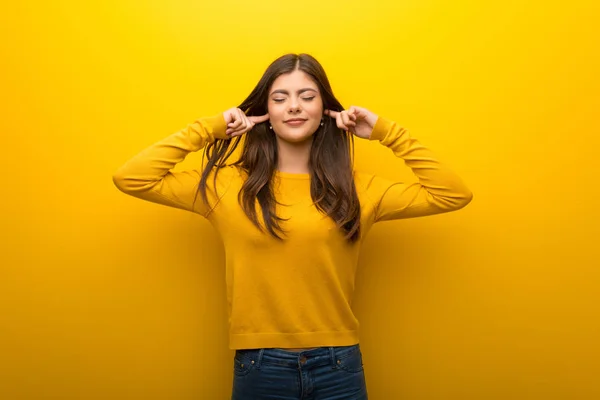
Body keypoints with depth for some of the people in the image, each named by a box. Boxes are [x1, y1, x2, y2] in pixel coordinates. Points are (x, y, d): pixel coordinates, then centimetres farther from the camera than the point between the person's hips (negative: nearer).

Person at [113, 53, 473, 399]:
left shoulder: (357, 190, 2)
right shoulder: (227, 184, 1)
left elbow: (454, 194, 1)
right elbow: (130, 178, -3)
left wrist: (387, 132, 1)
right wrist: (208, 129, -1)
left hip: (338, 367, 1)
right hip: (259, 367, 0)